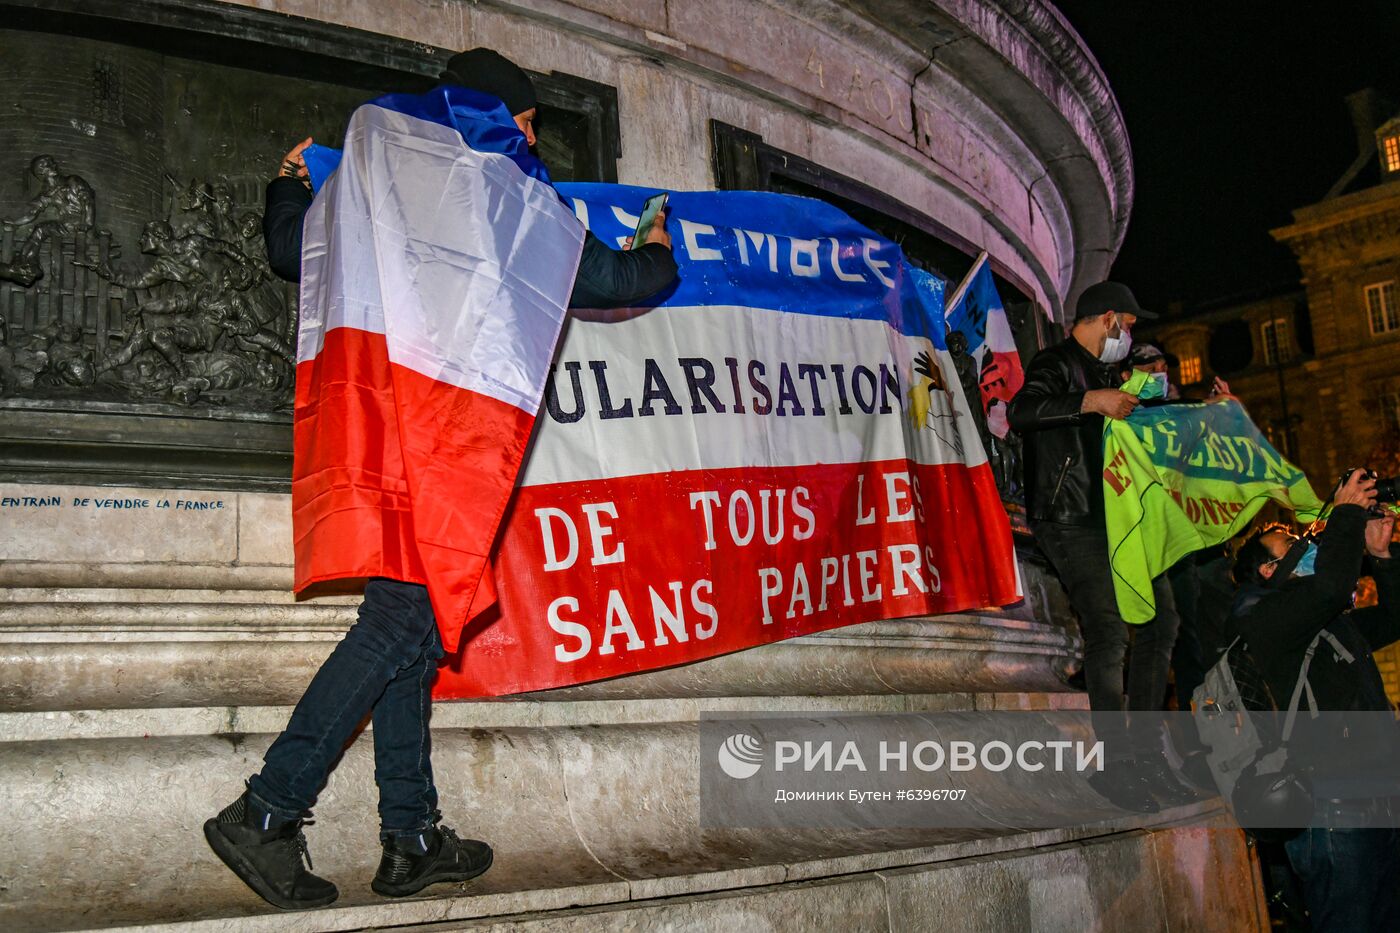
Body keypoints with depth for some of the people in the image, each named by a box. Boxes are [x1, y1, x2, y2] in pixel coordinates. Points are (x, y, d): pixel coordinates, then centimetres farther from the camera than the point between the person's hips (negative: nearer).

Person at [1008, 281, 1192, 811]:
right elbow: (1021, 414, -26)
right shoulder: (1056, 365, -5)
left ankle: (1143, 748, 17)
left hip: (1115, 516, 10)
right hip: (1070, 519, -9)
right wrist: (1092, 400, -31)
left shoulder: (1104, 372, 24)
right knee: (1108, 630, -16)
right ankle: (1113, 763, -8)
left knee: (1160, 618, 8)